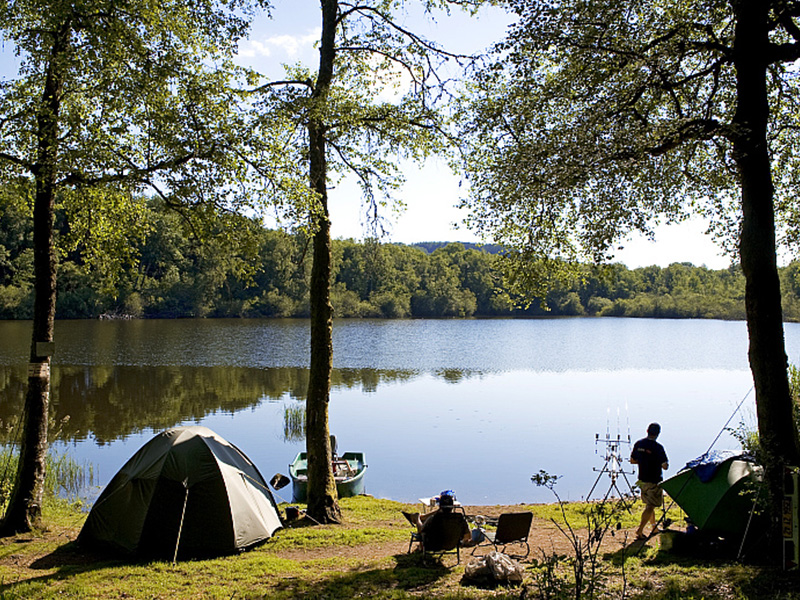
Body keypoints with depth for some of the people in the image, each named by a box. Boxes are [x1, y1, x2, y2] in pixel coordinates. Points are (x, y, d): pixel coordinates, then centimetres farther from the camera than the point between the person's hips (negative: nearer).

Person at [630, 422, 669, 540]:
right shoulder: (657, 447, -18)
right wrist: (666, 463, 4)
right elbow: (665, 466, -18)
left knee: (649, 504, 21)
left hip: (642, 480, 6)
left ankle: (654, 528, 33)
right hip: (654, 481, -6)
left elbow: (632, 460, 11)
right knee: (650, 506, -1)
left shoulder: (638, 444, 2)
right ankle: (640, 531, -8)